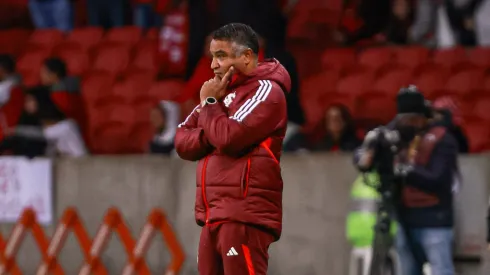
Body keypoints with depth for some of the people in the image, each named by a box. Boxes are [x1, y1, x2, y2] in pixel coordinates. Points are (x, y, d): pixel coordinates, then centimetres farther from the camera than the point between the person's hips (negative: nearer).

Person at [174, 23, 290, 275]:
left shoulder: (266, 91, -5)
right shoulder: (222, 90, 19)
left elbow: (230, 137, -18)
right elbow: (182, 141, 14)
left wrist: (209, 103, -2)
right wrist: (211, 136, -6)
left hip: (244, 217, -8)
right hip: (214, 216, 8)